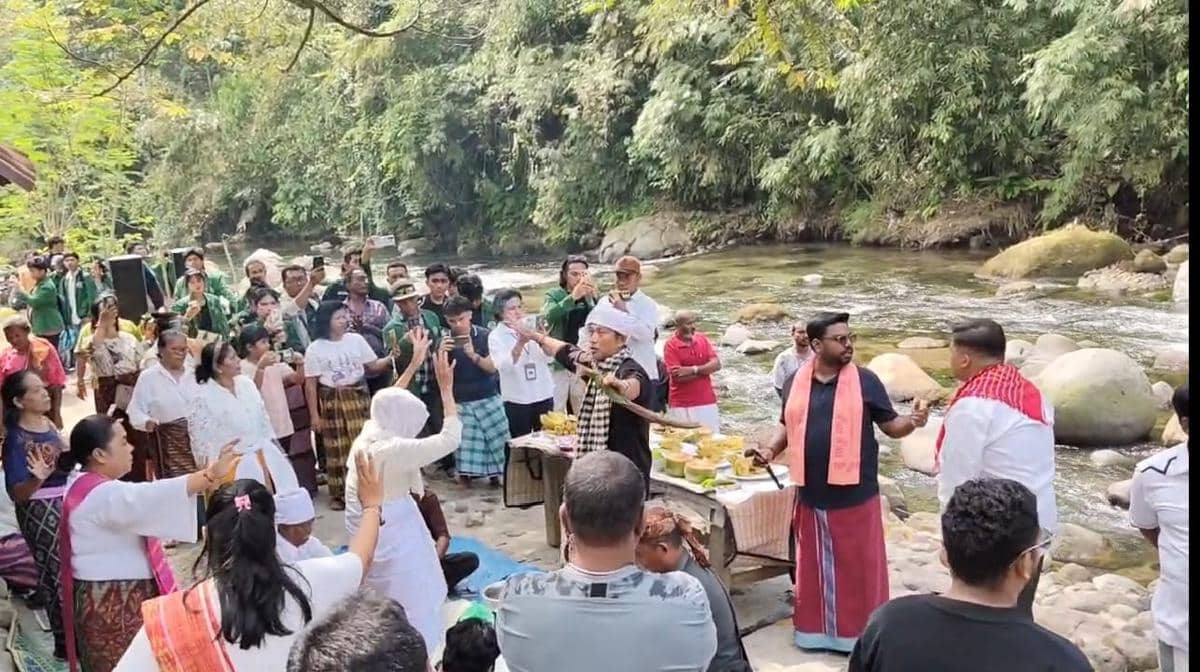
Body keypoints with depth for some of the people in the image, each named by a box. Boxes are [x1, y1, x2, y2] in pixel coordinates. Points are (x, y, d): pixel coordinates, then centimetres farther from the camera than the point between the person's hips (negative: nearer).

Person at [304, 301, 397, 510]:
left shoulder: (356, 340, 1)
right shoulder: (315, 349, -5)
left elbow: (373, 366, 4)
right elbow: (310, 384, -4)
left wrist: (391, 358, -16)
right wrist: (314, 415, -6)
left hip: (358, 397, 2)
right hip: (331, 402, -2)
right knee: (337, 449, 5)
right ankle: (338, 494, 17)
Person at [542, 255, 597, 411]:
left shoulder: (590, 297, 6)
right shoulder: (554, 294, -5)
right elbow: (548, 315, -25)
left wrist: (593, 297, -21)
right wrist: (573, 297, -35)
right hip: (558, 362, -4)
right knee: (555, 410, -1)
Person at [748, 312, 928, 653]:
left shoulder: (865, 381, -5)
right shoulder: (795, 382, 4)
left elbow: (890, 426, 0)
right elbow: (788, 425, 16)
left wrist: (912, 422, -21)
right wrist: (770, 449, 0)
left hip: (855, 493, -3)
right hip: (812, 493, 3)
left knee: (858, 566, 7)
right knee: (815, 566, 14)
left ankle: (860, 633, 21)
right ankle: (815, 629, 28)